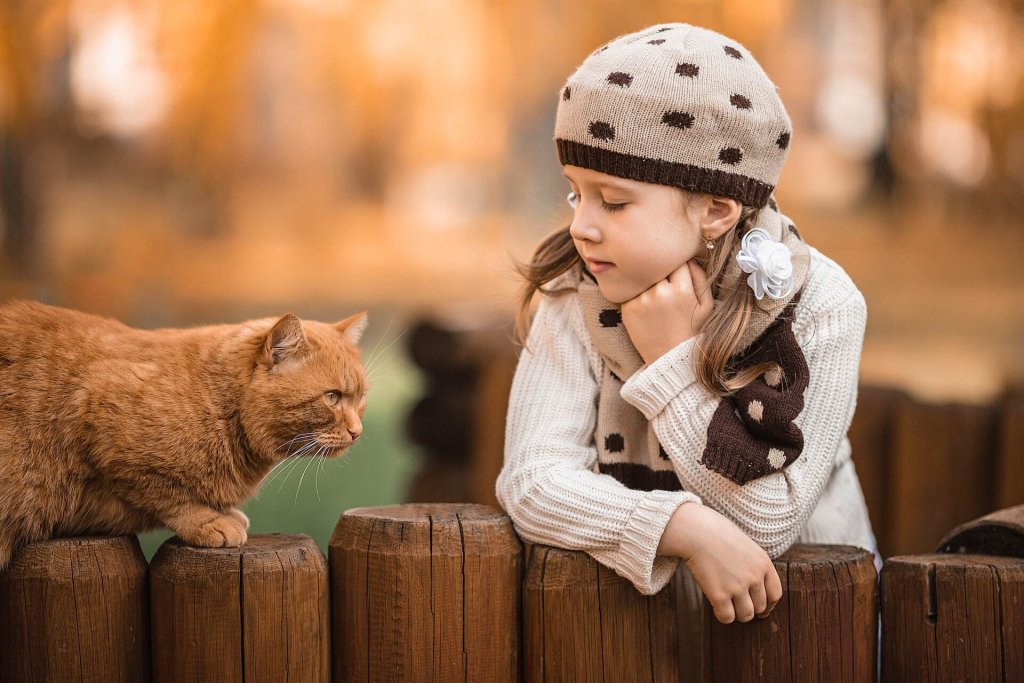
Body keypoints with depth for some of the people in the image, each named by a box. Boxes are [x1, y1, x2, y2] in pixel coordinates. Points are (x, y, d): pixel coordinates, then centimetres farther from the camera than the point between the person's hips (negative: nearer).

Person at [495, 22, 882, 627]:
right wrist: (687, 528, -30)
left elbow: (765, 520, -17)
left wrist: (672, 360, -20)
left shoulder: (821, 307, -14)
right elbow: (531, 479, -18)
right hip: (639, 587, 2)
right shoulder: (578, 297, -9)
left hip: (801, 595, -2)